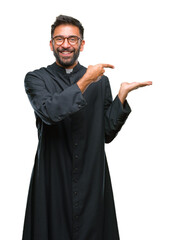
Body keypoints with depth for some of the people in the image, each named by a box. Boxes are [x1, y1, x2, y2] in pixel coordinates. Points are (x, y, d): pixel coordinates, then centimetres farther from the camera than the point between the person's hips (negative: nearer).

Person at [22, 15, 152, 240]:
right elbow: (48, 112, -20)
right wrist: (85, 82, -17)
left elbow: (107, 133, 5)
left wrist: (122, 94, -5)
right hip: (53, 177, -1)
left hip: (92, 178, 2)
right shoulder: (36, 79, 1)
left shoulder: (100, 81, 7)